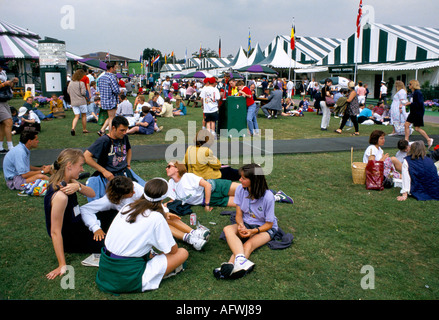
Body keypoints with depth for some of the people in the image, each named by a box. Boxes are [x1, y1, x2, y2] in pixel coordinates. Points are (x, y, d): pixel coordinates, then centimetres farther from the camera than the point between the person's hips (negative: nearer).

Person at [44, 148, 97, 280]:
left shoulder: (67, 181, -8)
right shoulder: (60, 196, -34)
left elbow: (92, 194, -6)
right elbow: (55, 232, -32)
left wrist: (78, 186, -29)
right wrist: (62, 265, -28)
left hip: (77, 226, 9)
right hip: (71, 240, -9)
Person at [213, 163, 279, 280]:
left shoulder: (268, 197, -23)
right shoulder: (240, 189, -10)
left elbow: (269, 224, -14)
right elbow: (239, 214, -4)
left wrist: (253, 231, -29)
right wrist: (241, 226, -26)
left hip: (265, 228, -4)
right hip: (246, 224, 4)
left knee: (248, 245, -33)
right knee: (228, 229, -27)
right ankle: (242, 261, -50)